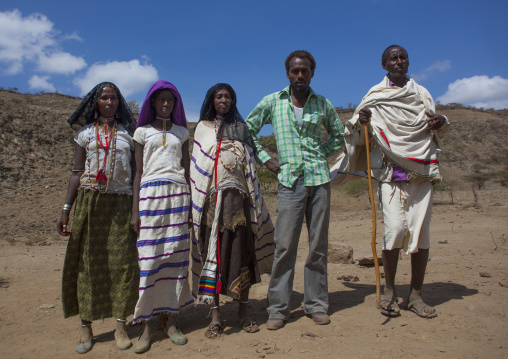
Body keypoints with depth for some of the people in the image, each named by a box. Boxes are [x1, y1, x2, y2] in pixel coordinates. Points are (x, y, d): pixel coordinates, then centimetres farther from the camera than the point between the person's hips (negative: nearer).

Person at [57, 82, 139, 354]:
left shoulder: (128, 133, 11)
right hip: (89, 201, 0)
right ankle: (86, 328, 13)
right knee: (87, 261, 1)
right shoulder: (85, 133, 11)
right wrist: (66, 210, 3)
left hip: (120, 203, 0)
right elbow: (77, 174, 9)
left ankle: (120, 326, 7)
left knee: (122, 260, -4)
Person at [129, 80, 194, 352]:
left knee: (176, 256, -1)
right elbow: (138, 172, 8)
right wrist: (135, 210, 0)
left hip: (178, 193, 2)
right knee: (149, 257, -6)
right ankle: (147, 325, 4)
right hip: (150, 193, -1)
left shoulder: (181, 132, 17)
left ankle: (172, 321, 10)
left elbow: (187, 168, 15)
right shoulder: (143, 131, 12)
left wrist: (191, 202, 6)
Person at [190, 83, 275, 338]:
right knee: (211, 253, -2)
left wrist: (254, 201, 5)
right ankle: (215, 317, 4)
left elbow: (250, 166, 12)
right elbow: (196, 166, 10)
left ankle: (243, 311, 13)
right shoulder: (202, 127, 14)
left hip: (237, 198, 1)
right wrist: (196, 202, 1)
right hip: (210, 199, 0)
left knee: (240, 251, 1)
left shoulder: (240, 128, 16)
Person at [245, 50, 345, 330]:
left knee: (318, 246, 6)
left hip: (319, 179, 2)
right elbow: (248, 130, 13)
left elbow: (339, 135, 23)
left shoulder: (323, 105, 10)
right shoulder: (272, 102, 6)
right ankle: (278, 309, 9)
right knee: (284, 246, -3)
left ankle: (316, 304, 19)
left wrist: (320, 155, 8)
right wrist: (266, 160, 4)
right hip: (289, 180, -2)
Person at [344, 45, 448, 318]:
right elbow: (355, 134, 9)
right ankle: (389, 291, 2)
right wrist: (360, 122, -12)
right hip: (391, 171, -2)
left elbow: (436, 132, 23)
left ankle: (416, 294, 9)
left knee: (421, 230, -2)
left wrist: (442, 122, 0)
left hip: (422, 170, 3)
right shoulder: (374, 97, 9)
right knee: (396, 227, -14)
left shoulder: (422, 94, 17)